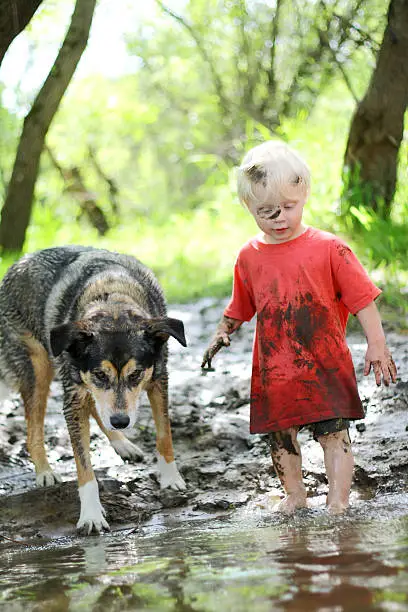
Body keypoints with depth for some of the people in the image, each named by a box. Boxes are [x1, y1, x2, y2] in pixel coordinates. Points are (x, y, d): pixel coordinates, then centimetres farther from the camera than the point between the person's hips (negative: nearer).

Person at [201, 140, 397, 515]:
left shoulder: (328, 248, -8)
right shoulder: (249, 257, 4)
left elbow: (361, 298, -5)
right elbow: (240, 307, 19)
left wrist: (377, 345, -9)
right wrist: (222, 334, 5)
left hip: (325, 366, -4)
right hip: (273, 369, 4)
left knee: (334, 432, -3)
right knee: (280, 437, 12)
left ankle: (338, 500, 5)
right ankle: (294, 494, 30)